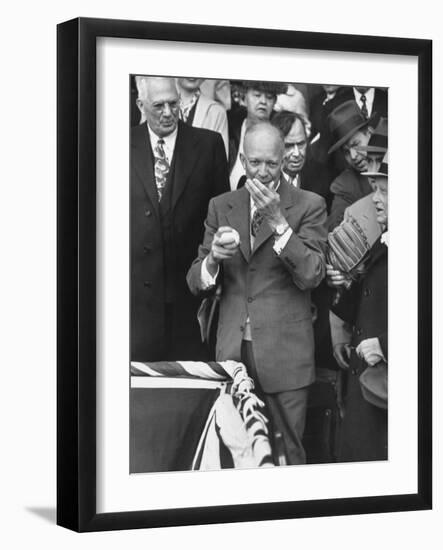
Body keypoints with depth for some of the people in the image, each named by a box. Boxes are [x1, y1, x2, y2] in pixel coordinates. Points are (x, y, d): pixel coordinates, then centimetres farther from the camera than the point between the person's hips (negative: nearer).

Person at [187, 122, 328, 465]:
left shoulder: (309, 206, -1)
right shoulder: (221, 207, 10)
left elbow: (311, 276, -11)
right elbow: (196, 283, 8)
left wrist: (278, 220, -18)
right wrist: (213, 258, -14)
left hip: (284, 353, -3)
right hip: (233, 350, 3)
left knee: (287, 453, 2)